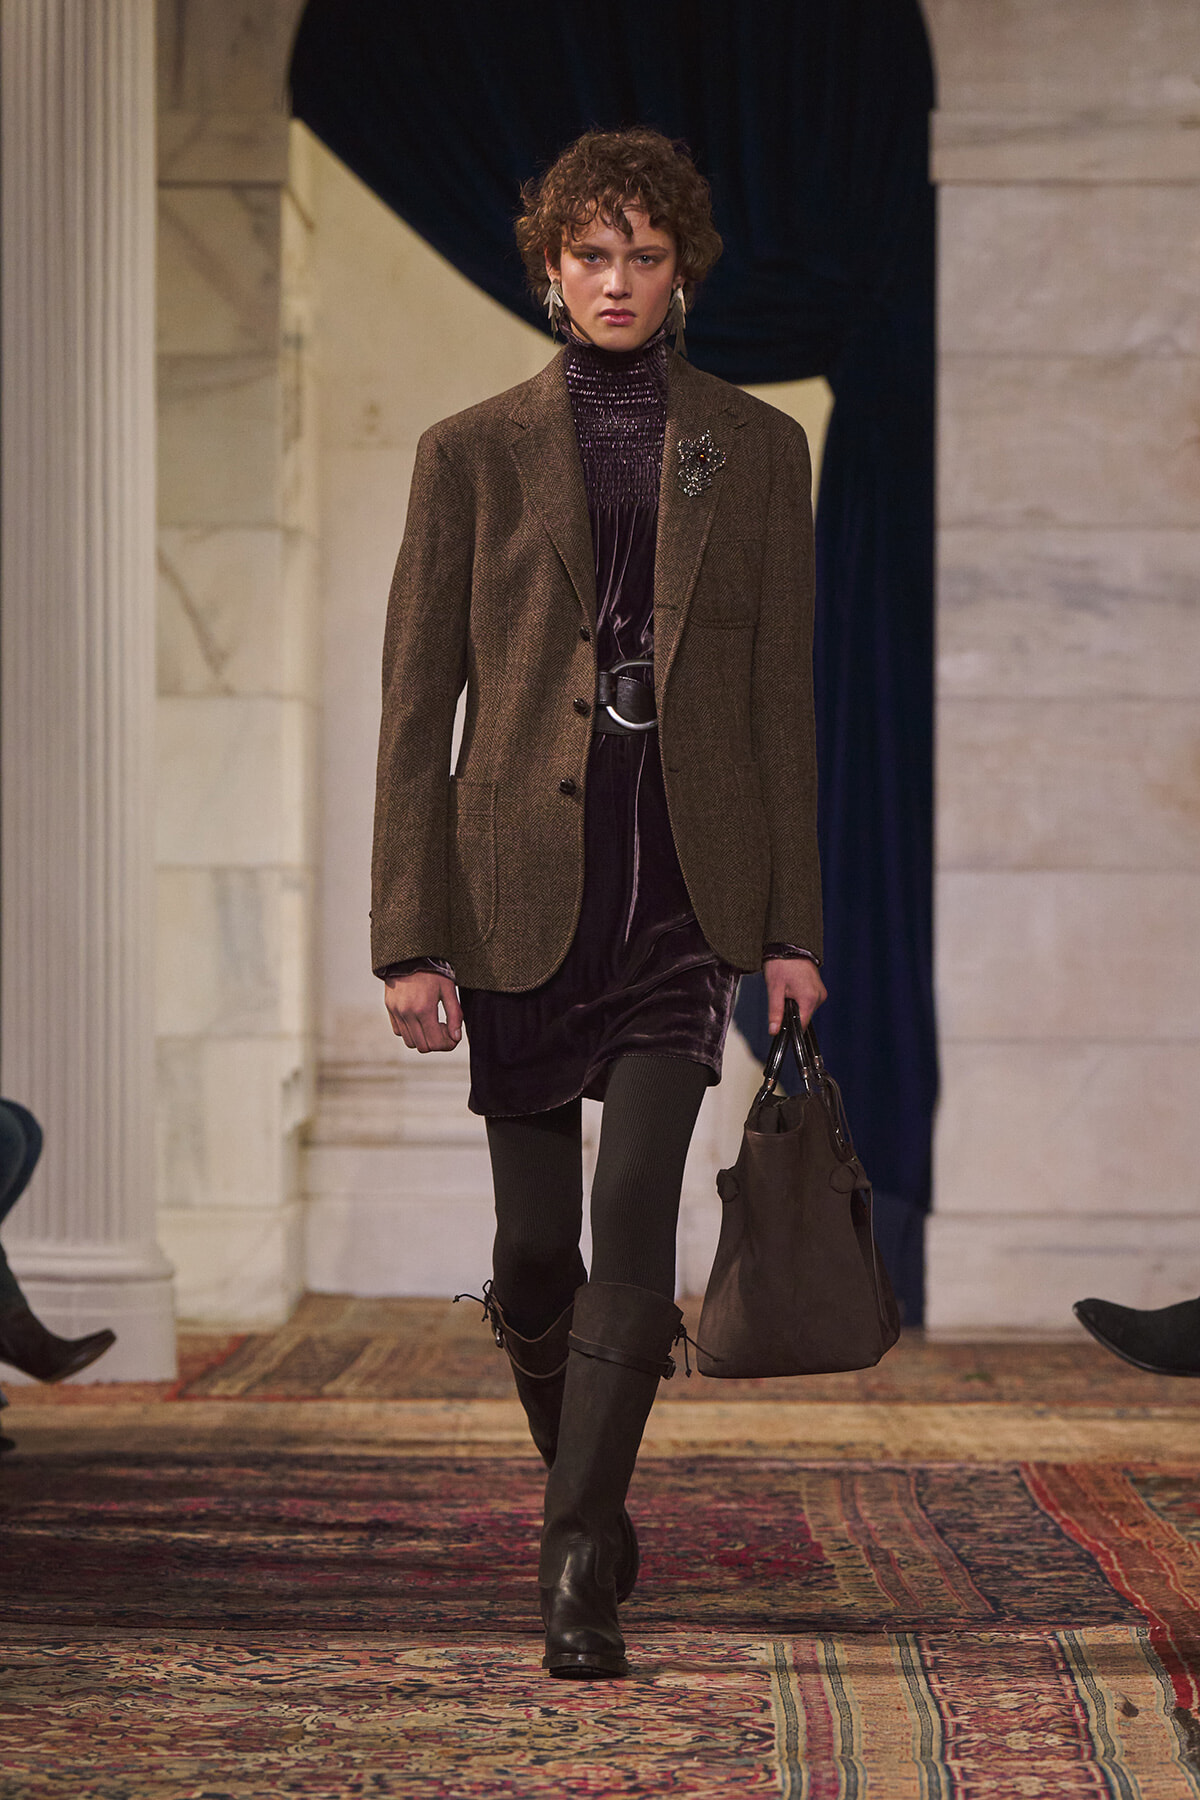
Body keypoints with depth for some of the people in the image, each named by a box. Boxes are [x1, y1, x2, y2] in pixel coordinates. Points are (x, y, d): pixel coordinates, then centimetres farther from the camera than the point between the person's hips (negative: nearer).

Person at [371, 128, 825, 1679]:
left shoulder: (756, 451, 7)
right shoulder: (473, 454, 4)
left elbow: (782, 698, 9)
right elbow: (415, 707, 2)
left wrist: (793, 923, 3)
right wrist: (409, 937, -4)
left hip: (683, 893, 0)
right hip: (524, 892, 0)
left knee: (633, 1225, -13)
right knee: (535, 1252, 6)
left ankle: (580, 1573, -7)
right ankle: (585, 1493, 32)